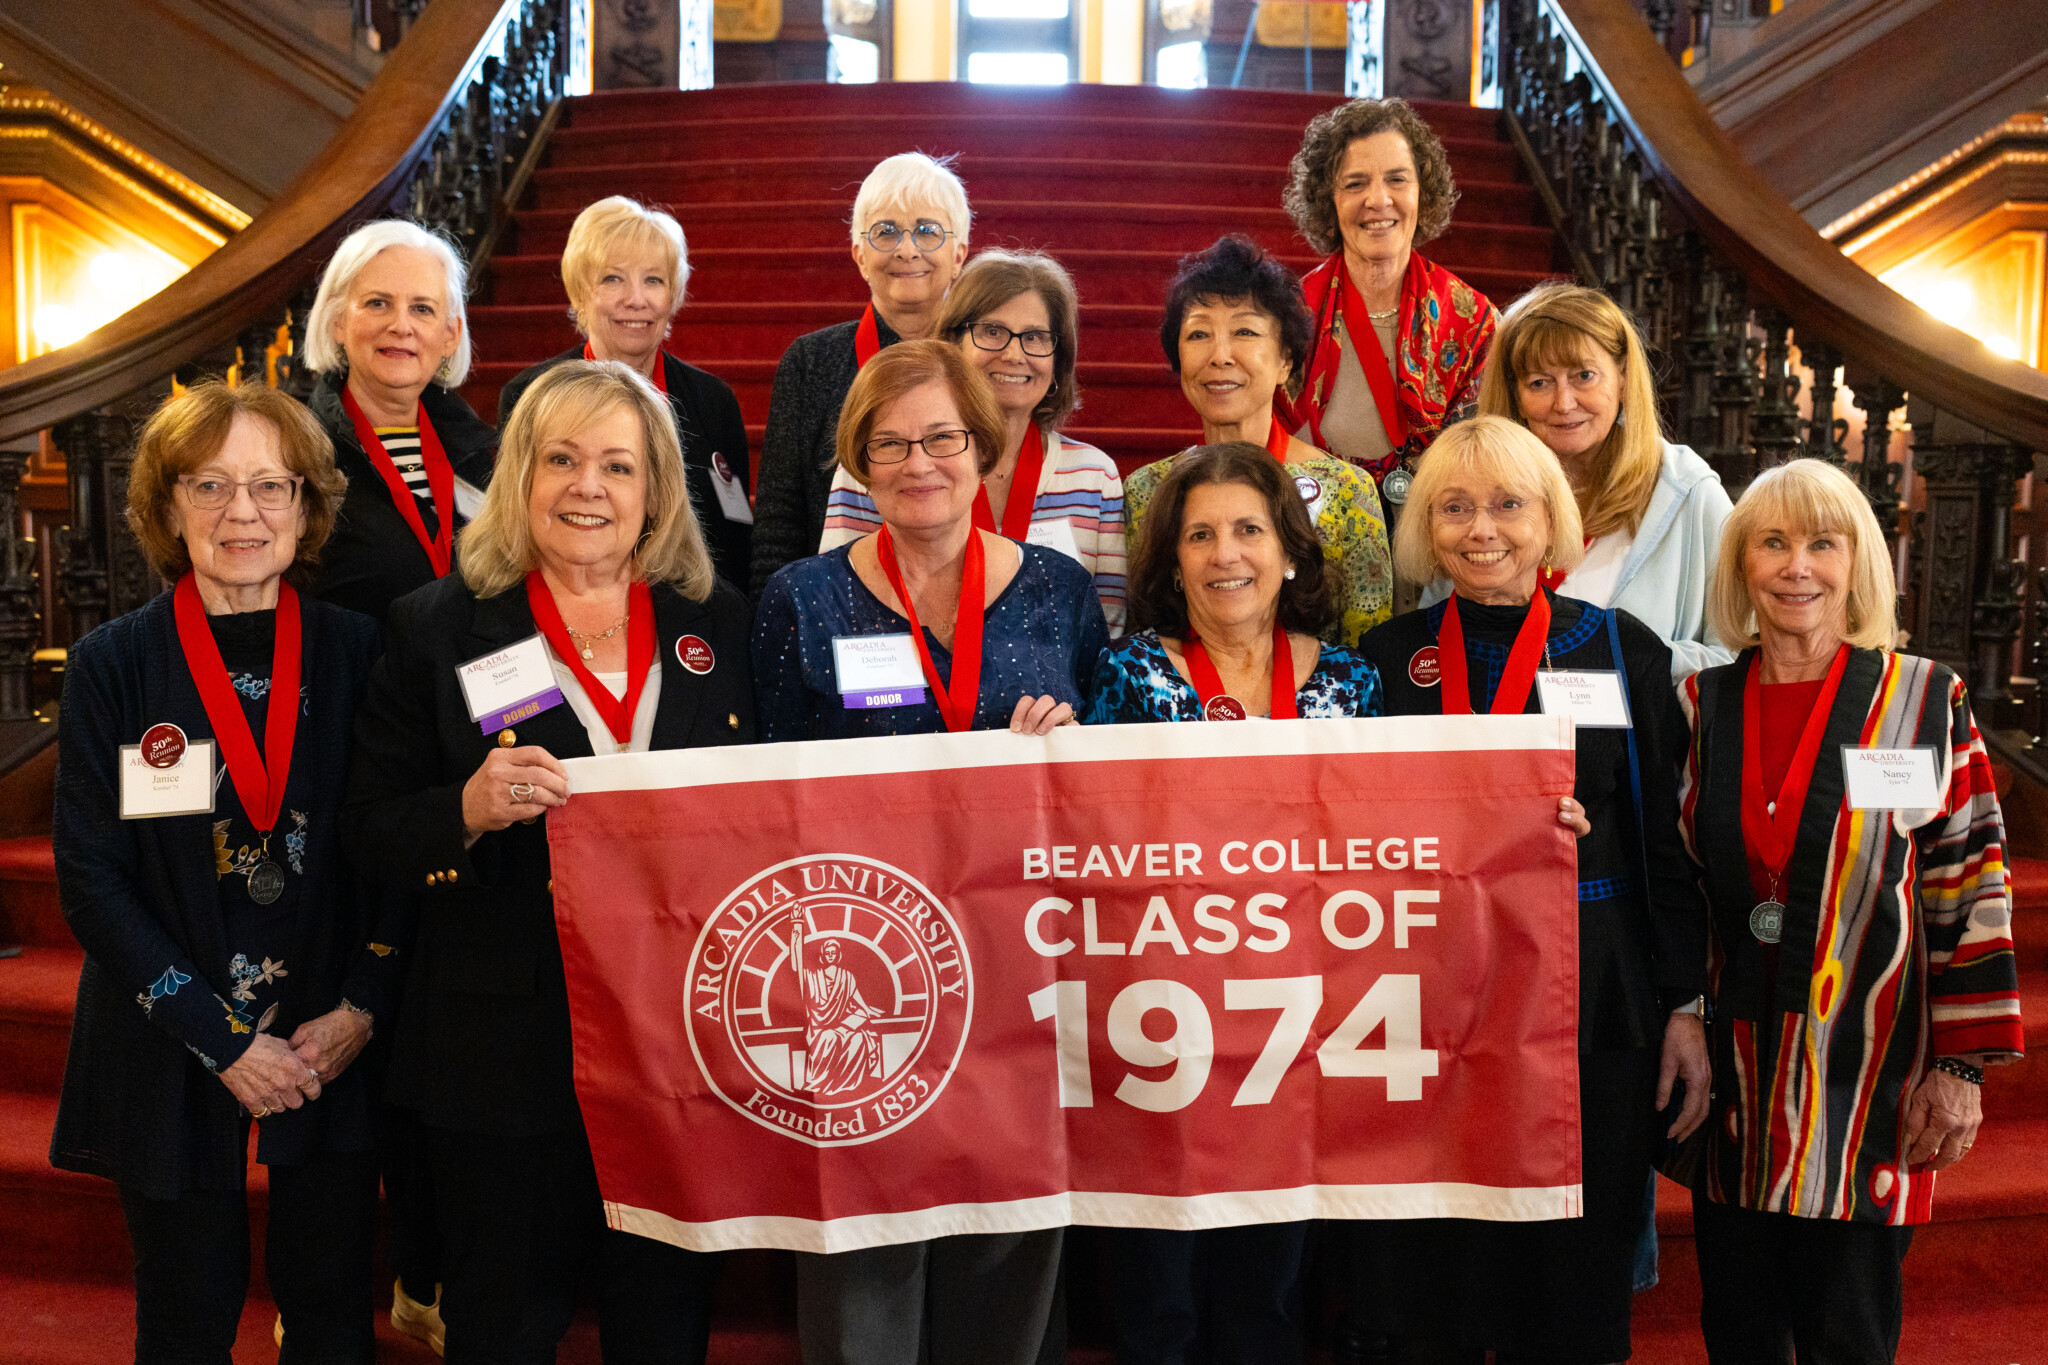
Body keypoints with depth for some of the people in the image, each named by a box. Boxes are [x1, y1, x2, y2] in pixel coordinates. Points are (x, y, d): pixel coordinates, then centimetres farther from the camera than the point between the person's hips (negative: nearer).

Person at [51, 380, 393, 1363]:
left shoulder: (356, 652, -2)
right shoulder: (113, 666, -5)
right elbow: (91, 879, -6)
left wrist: (362, 1007, -9)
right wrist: (220, 1040, -12)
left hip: (335, 1044, 1)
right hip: (170, 1053, -1)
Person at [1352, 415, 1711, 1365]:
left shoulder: (1622, 649, 1)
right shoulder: (1387, 660, 3)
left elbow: (1670, 843, 2)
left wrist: (1687, 1007, -2)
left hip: (1592, 1004, 0)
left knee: (1577, 1287, 10)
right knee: (1424, 1289, 10)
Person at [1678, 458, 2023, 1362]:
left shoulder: (1926, 702, -2)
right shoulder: (1699, 706, 4)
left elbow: (1972, 889, -3)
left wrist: (1962, 1067, -7)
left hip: (1864, 1084, -2)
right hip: (1728, 1081, 3)